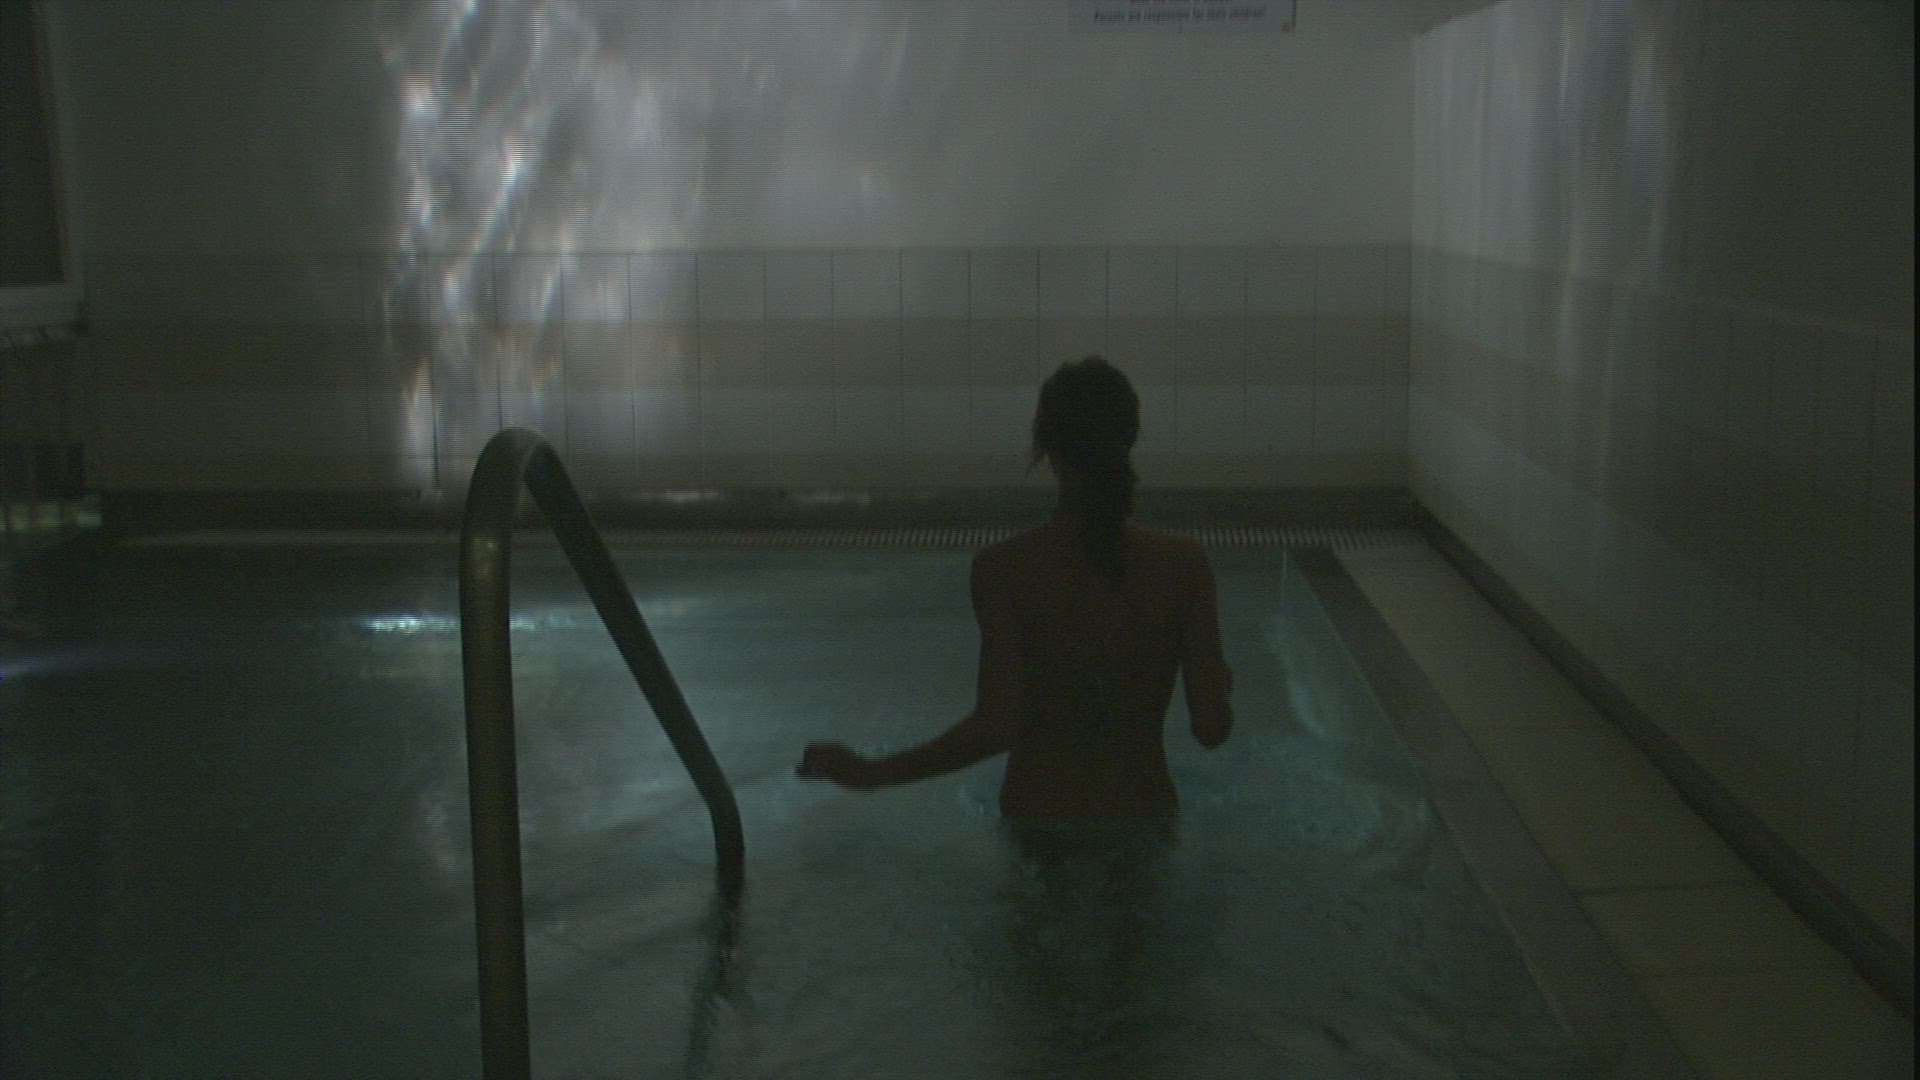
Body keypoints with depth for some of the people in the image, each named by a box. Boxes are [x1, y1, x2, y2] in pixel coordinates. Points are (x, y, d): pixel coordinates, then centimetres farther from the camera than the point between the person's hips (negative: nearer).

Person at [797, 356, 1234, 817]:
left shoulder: (1006, 569, -15)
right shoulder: (1183, 563, -11)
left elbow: (996, 727, -20)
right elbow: (1213, 728, -9)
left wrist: (873, 773, -9)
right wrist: (1220, 680, 13)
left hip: (1041, 814, 0)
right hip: (1145, 810, 1)